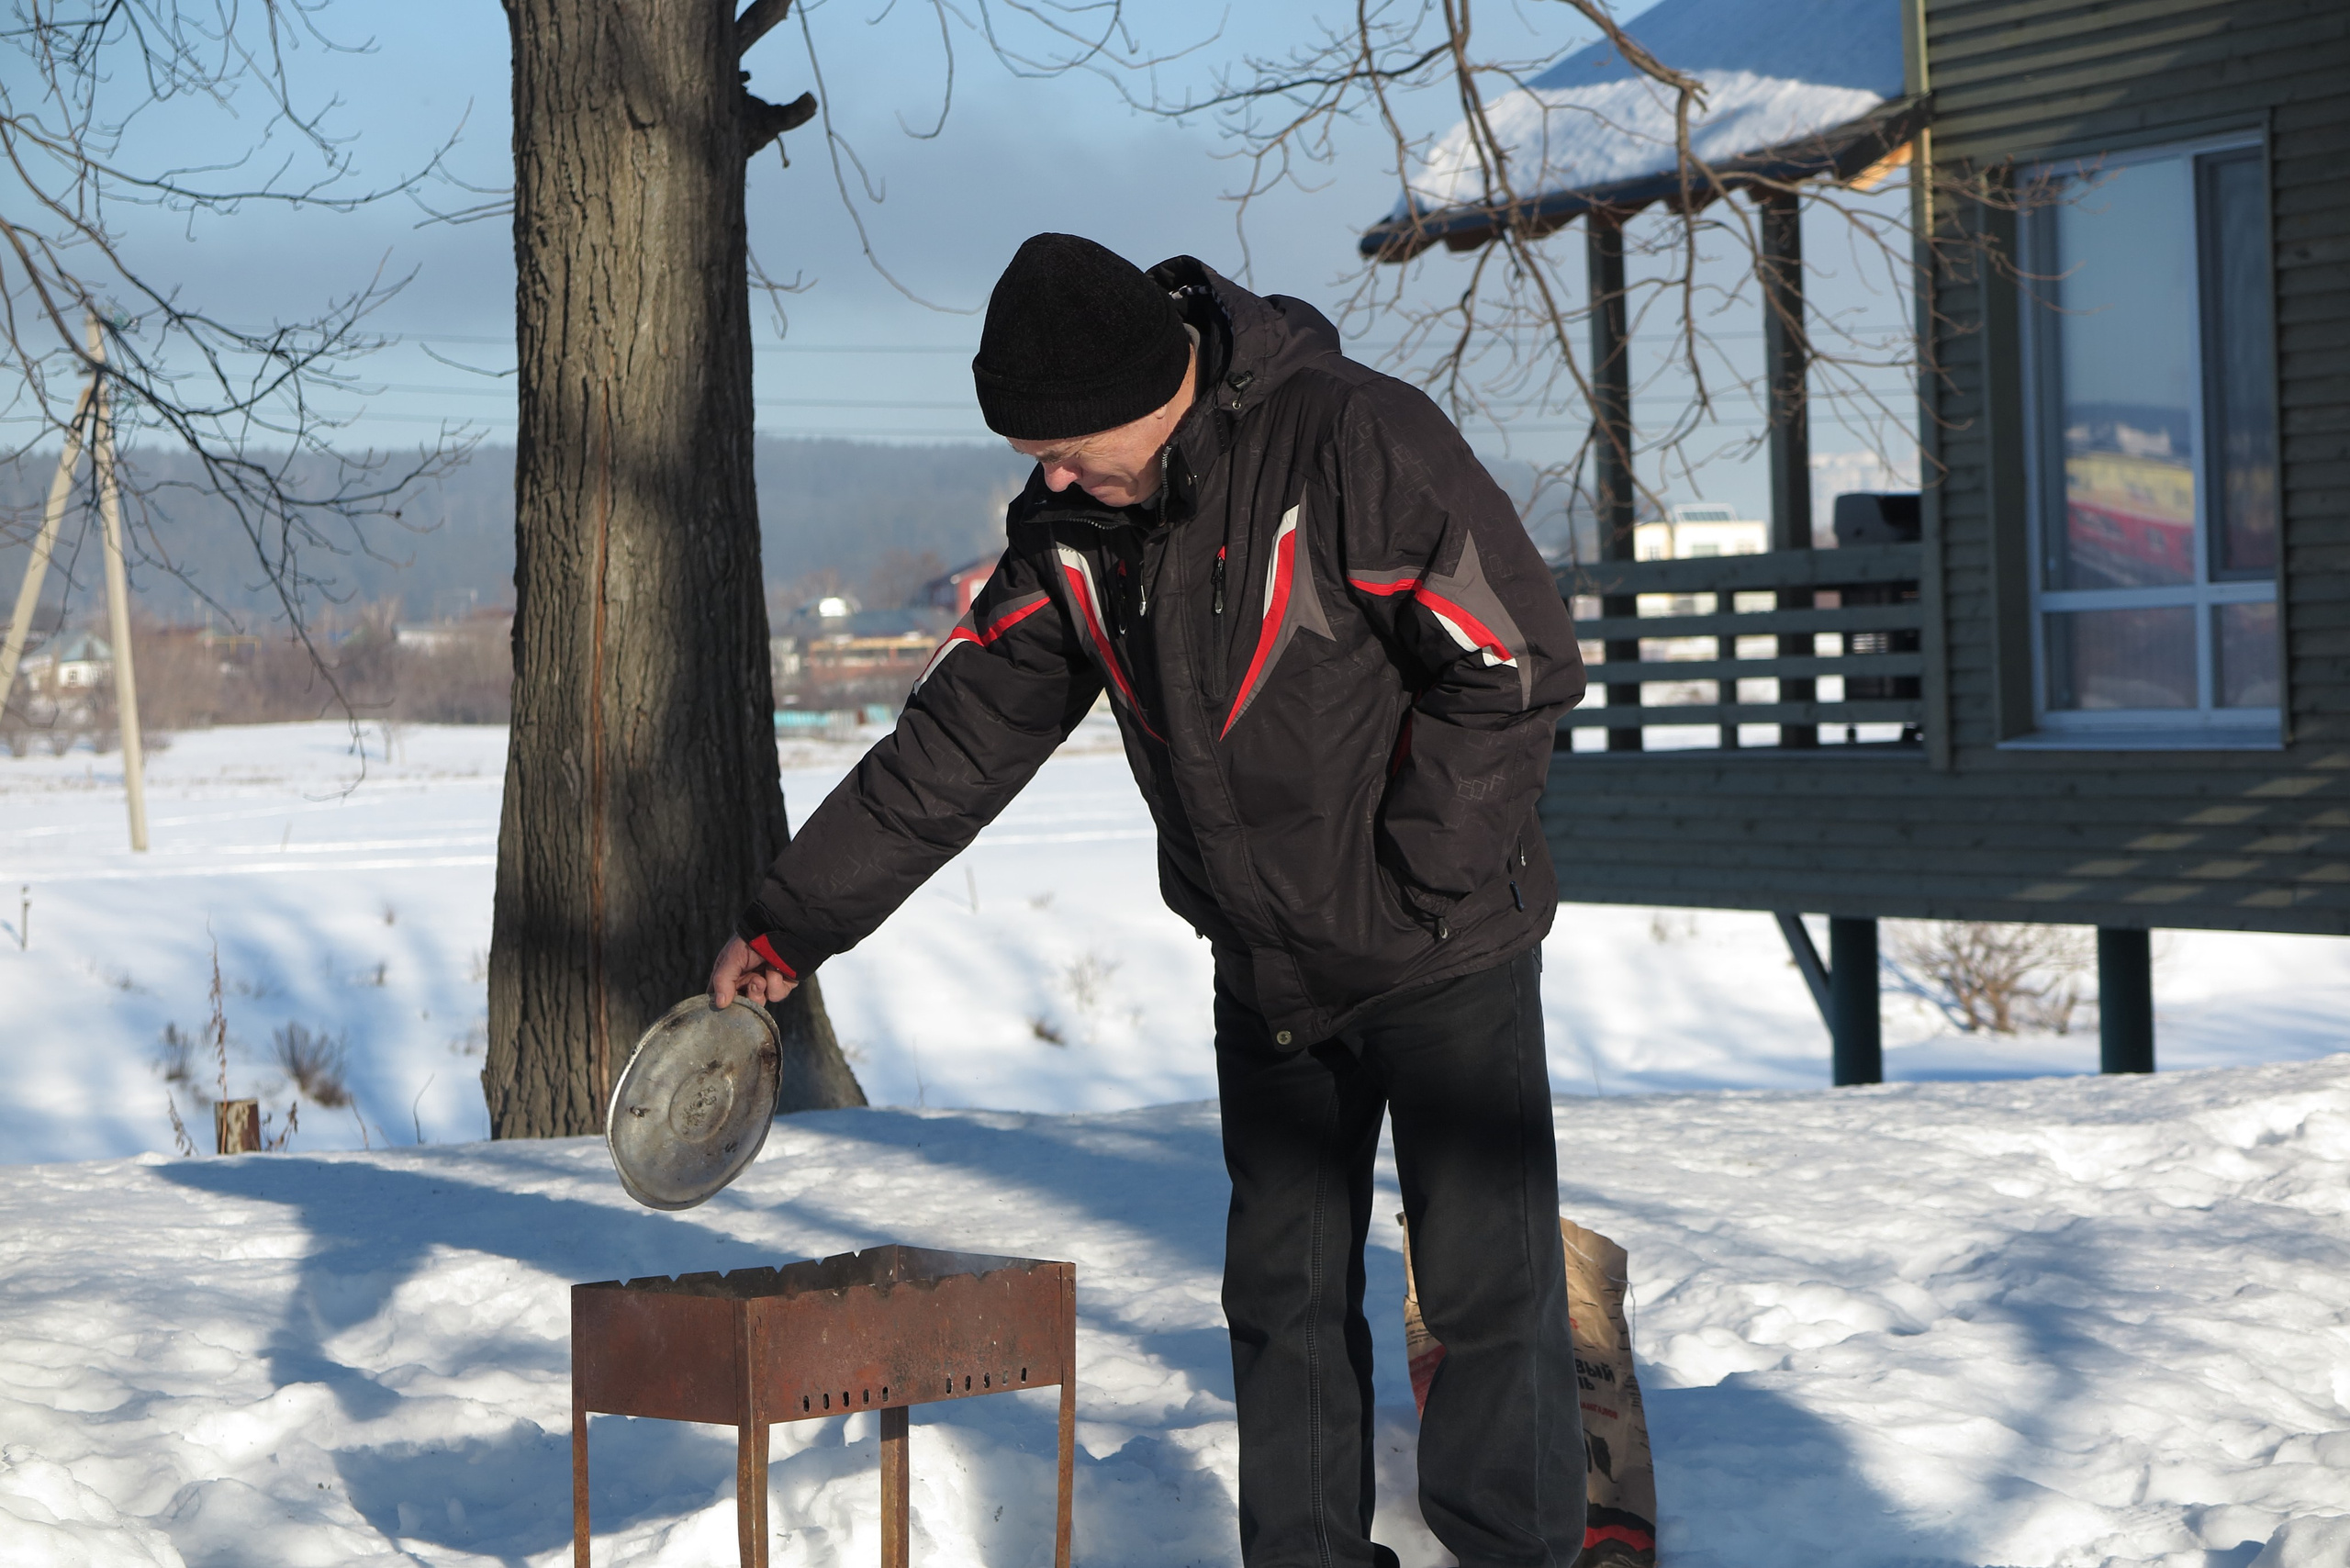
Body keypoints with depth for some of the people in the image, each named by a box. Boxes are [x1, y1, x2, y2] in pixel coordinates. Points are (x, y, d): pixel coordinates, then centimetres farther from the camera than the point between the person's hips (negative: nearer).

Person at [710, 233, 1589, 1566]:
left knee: (1489, 1288, -2)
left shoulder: (1356, 440, -20)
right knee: (1285, 1295, 8)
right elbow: (958, 739, 4)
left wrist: (1415, 885, -16)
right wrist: (792, 921, 3)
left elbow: (1519, 661, -18)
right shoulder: (1071, 527, -1)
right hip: (1269, 979, 6)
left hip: (1447, 956, -6)